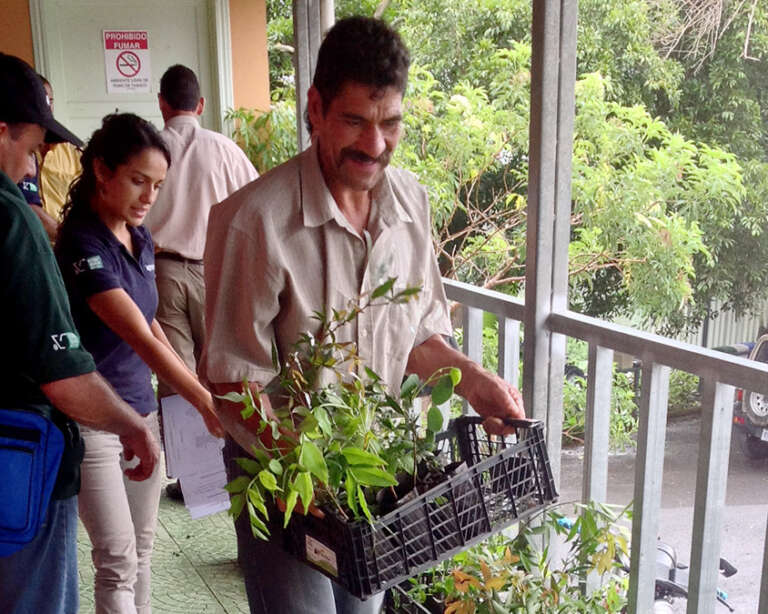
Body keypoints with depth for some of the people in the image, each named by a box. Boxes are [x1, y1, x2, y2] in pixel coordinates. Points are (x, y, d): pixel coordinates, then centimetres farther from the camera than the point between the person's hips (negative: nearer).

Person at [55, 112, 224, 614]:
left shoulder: (141, 239, 6)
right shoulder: (81, 244, -19)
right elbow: (139, 337, -27)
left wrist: (192, 387, 10)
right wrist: (206, 403, -33)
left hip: (142, 408, 7)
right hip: (91, 418, -7)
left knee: (143, 548, 15)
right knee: (118, 559, -2)